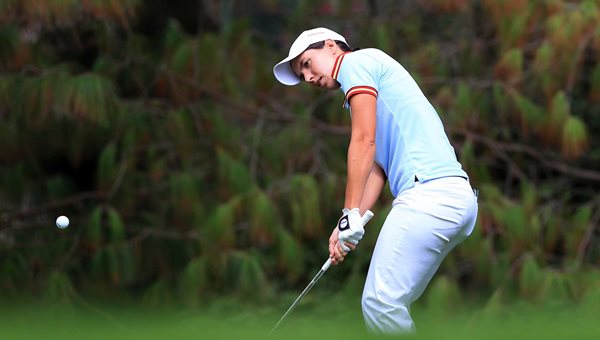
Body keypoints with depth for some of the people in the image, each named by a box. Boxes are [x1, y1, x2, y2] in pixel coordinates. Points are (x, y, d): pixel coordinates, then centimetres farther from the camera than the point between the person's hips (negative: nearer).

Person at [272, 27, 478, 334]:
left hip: (429, 191, -10)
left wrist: (351, 213, -7)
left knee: (380, 303, -12)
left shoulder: (356, 61, 5)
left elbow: (364, 141, -7)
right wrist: (349, 226, 10)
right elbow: (378, 167, 21)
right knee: (389, 305, 11)